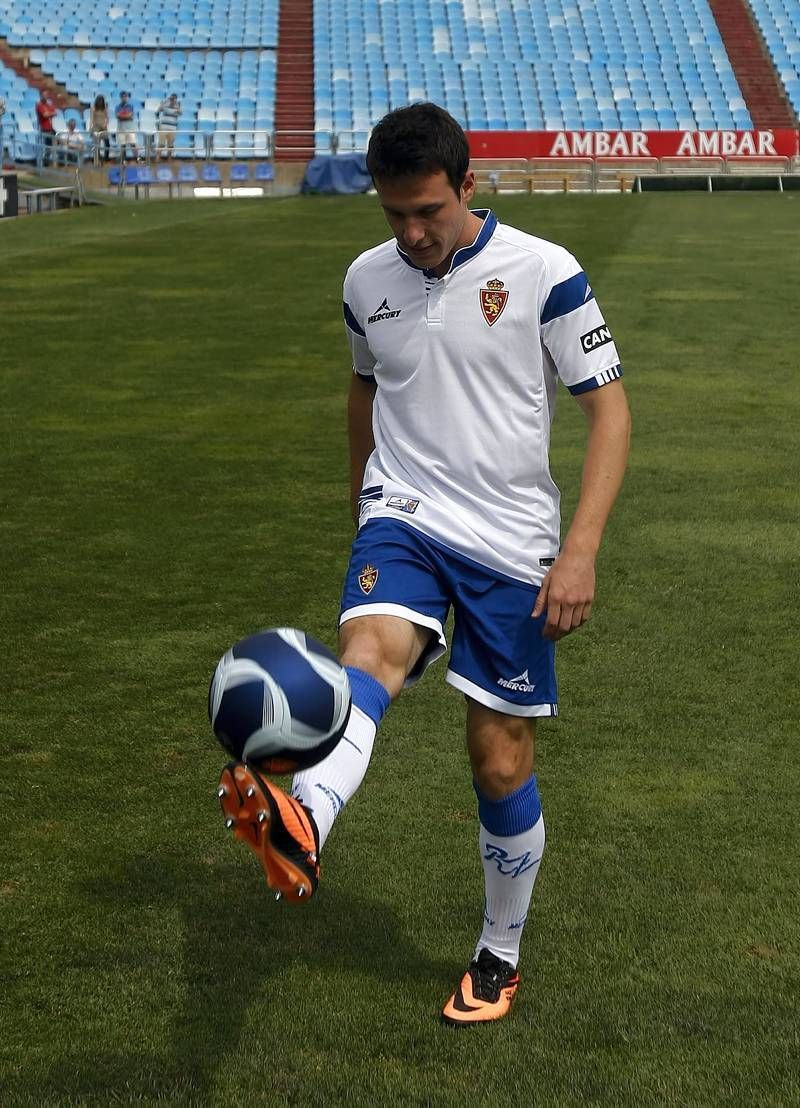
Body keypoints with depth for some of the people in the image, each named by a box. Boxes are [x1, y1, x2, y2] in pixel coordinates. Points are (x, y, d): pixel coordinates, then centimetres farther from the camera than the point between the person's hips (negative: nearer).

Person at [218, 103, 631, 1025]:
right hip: (404, 522, 2)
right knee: (368, 650, -32)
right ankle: (300, 830, -60)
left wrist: (581, 551, -16)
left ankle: (499, 956, 25)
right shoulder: (368, 280, 4)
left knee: (502, 764, 4)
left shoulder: (542, 273, -9)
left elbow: (608, 408, -8)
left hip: (512, 547, -2)